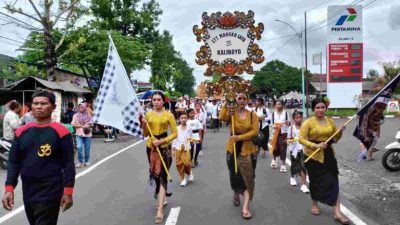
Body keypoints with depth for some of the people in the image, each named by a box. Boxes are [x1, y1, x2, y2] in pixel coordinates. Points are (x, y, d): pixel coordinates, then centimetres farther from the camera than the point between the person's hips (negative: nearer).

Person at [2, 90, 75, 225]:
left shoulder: (61, 132, -9)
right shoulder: (21, 131, 6)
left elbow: (68, 164, -9)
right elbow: (14, 162, 9)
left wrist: (68, 192, -12)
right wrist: (9, 188, 1)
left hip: (50, 193, -5)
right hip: (27, 192, 6)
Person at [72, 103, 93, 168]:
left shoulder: (88, 115, 7)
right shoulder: (76, 115, 4)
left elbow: (92, 124, 13)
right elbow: (73, 124, -1)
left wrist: (88, 126, -9)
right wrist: (81, 126, -12)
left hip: (87, 134, 2)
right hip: (79, 134, -1)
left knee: (87, 148, 7)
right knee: (79, 147, -15)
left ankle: (87, 161, 22)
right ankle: (81, 162, -5)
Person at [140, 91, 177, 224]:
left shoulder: (169, 115, -6)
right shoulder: (148, 115, 3)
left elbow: (175, 133, -7)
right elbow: (145, 134, 7)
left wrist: (161, 141, -17)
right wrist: (143, 125, -12)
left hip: (164, 148, -4)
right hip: (151, 147, 4)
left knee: (162, 176, -6)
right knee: (155, 174, 16)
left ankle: (160, 210, -7)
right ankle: (162, 195, 41)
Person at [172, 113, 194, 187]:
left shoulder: (189, 129, 3)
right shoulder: (177, 129, 3)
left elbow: (191, 137, 14)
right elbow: (174, 138, 6)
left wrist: (191, 139, -9)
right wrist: (173, 149, 4)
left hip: (186, 148, -1)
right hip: (178, 148, 1)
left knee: (186, 163, -14)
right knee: (179, 164, 0)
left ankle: (190, 172, 19)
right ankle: (183, 179, 14)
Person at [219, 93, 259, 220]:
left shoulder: (252, 115, -4)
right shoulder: (231, 113, -2)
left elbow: (255, 131, -14)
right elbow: (222, 118, -24)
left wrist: (239, 137, -23)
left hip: (248, 150, -1)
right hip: (233, 149, 1)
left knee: (248, 177, -1)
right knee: (235, 175, 18)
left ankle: (245, 207, 4)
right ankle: (236, 194, 47)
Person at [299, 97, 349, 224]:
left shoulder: (330, 121, 4)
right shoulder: (308, 123, -10)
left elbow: (335, 139, 12)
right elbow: (301, 139, -14)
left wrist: (340, 132, -8)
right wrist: (315, 145, -25)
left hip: (328, 155, 3)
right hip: (313, 156, -3)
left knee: (333, 182, -1)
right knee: (315, 181, 11)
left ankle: (337, 212, 2)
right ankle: (314, 204, 35)